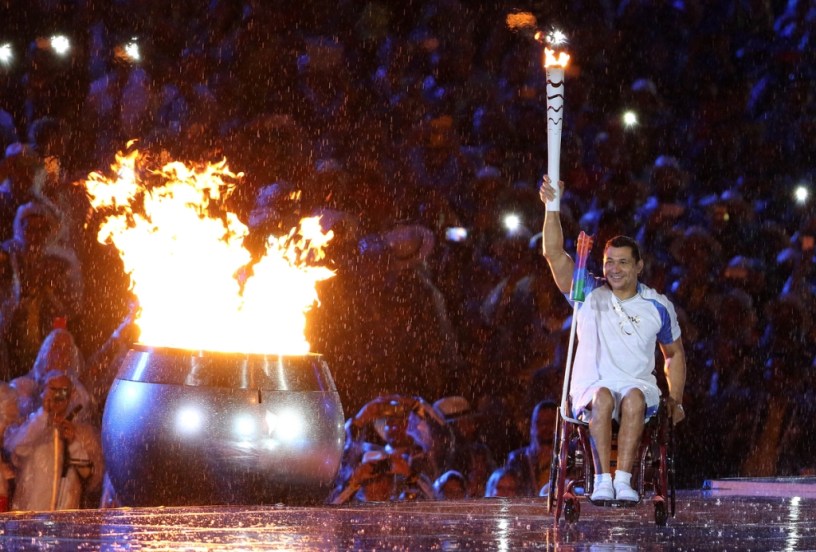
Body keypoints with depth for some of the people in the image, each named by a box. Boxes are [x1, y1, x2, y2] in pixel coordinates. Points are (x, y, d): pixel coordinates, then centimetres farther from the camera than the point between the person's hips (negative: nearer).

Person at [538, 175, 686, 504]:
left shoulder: (658, 306, 9)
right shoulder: (588, 294, 6)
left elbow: (674, 354, 21)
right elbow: (554, 254, -5)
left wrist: (676, 400, 13)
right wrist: (552, 206, -16)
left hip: (639, 388, 1)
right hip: (590, 389, -1)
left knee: (634, 399, -36)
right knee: (603, 399, -37)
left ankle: (623, 479, -43)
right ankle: (603, 479, -42)